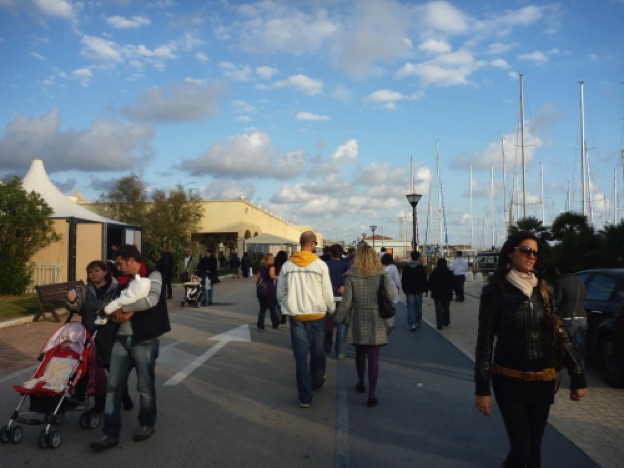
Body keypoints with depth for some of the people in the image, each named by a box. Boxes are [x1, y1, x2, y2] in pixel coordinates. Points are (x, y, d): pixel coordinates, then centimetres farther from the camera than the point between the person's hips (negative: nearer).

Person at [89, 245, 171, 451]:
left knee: (145, 386, 9)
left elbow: (151, 300, -24)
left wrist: (123, 307, -14)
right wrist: (122, 312, -10)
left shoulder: (153, 276, -7)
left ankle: (146, 424, 29)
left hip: (144, 340, -6)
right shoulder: (123, 280, 15)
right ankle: (111, 434, 11)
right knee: (113, 387, 4)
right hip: (121, 338, 6)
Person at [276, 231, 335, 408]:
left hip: (296, 316, 1)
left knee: (300, 355, 4)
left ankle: (305, 396, 5)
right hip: (316, 315, -1)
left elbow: (280, 293, 3)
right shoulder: (320, 265, -9)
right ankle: (317, 381, 41)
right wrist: (332, 310, 10)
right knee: (317, 351, 19)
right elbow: (327, 293, -6)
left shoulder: (287, 265, -1)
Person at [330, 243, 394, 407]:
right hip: (376, 320, -1)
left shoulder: (351, 275, -5)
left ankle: (361, 384, 35)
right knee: (373, 357, 1)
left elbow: (346, 301, -6)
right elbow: (390, 295, -9)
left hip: (358, 320, 1)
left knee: (360, 353, 19)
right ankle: (372, 393, -5)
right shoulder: (382, 273, -4)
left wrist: (336, 319, 3)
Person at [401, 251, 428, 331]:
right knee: (418, 307, 13)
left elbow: (403, 280, 3)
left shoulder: (406, 267, 0)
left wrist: (404, 289, 12)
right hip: (419, 290, 0)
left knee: (411, 308, -1)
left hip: (409, 291, 0)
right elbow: (424, 280, -3)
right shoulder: (421, 267, -4)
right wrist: (425, 289, 5)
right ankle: (418, 323, 21)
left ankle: (412, 324, -11)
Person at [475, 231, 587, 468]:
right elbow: (485, 340, -8)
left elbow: (560, 334, 7)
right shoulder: (495, 291, -8)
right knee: (522, 448, -5)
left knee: (534, 446, 12)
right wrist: (482, 388, -10)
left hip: (543, 380, 4)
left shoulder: (544, 289, 4)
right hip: (510, 380, -4)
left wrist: (578, 377, 4)